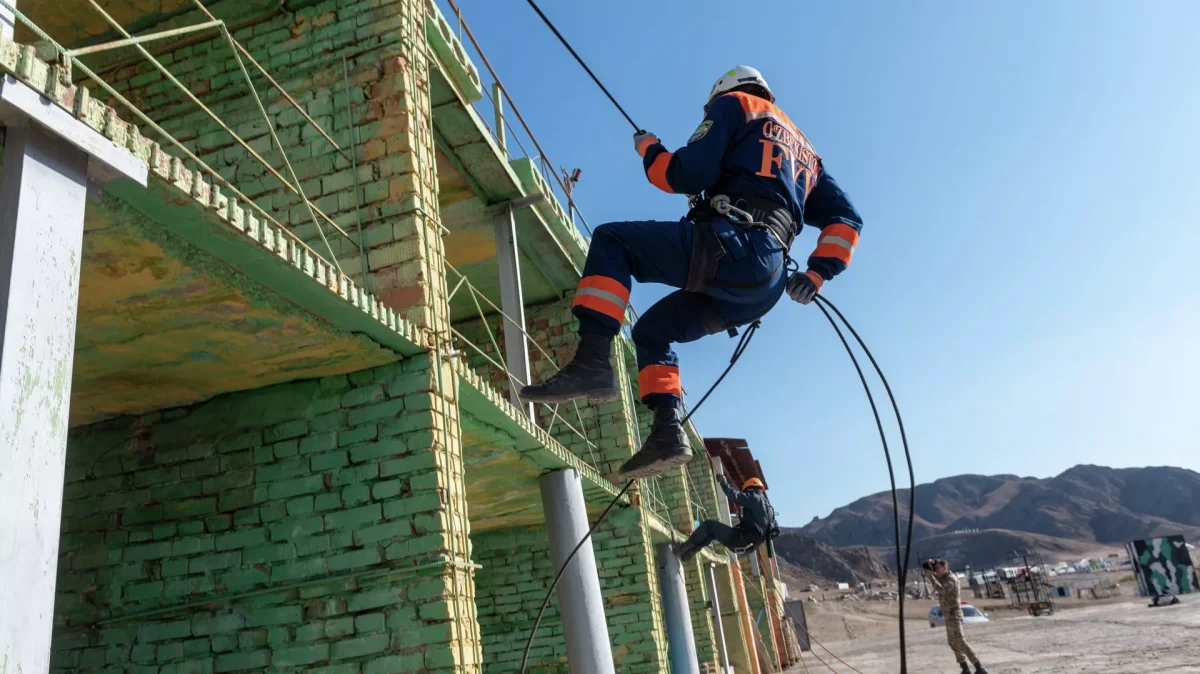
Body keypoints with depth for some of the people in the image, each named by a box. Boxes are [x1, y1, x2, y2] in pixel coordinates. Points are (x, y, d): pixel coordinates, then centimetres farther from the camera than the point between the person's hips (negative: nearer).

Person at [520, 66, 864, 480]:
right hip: (765, 286, 8)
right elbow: (846, 218, 27)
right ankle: (669, 433, 4)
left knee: (611, 241, -2)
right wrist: (817, 274, 17)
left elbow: (687, 175, -2)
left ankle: (592, 365, -19)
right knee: (652, 330, 20)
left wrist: (647, 147, 17)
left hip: (731, 247, -8)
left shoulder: (734, 103, 14)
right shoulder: (803, 151, 36)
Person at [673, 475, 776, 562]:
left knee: (708, 525, 0)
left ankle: (685, 547, 5)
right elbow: (775, 529, 23)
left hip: (741, 539, -9)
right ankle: (687, 553, 15)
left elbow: (734, 495, -12)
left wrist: (723, 481, 2)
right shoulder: (769, 507, 22)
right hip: (748, 544, 9)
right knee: (712, 532, 20)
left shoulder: (754, 498, -4)